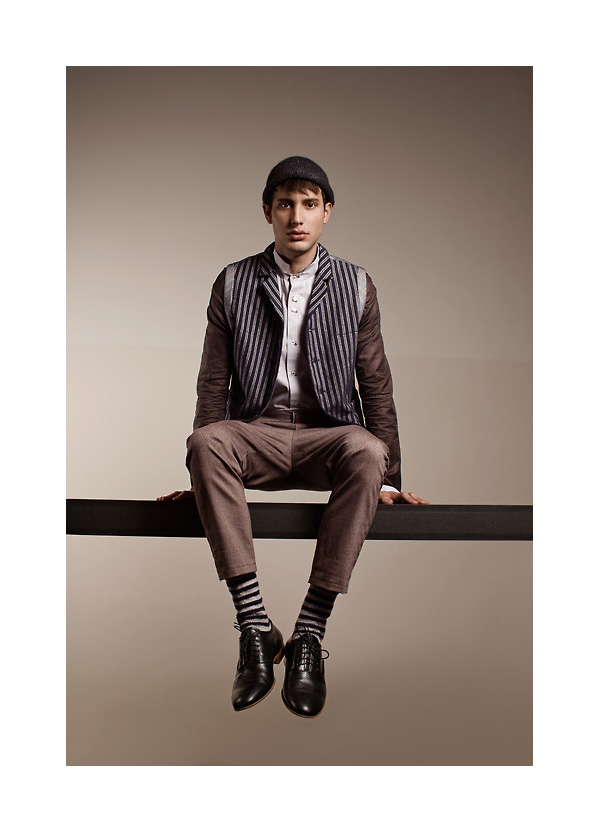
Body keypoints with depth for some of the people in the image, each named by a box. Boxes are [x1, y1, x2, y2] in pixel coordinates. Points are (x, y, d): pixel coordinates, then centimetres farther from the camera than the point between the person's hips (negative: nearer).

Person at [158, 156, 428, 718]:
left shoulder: (356, 286, 9)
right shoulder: (233, 284, 9)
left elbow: (376, 385, 8)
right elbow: (213, 382, 8)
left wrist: (388, 478, 4)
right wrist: (202, 472, 2)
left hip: (327, 436, 0)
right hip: (255, 433, 1)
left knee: (367, 451, -36)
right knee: (207, 440, -34)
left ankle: (309, 635, -30)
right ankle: (255, 629, -32)